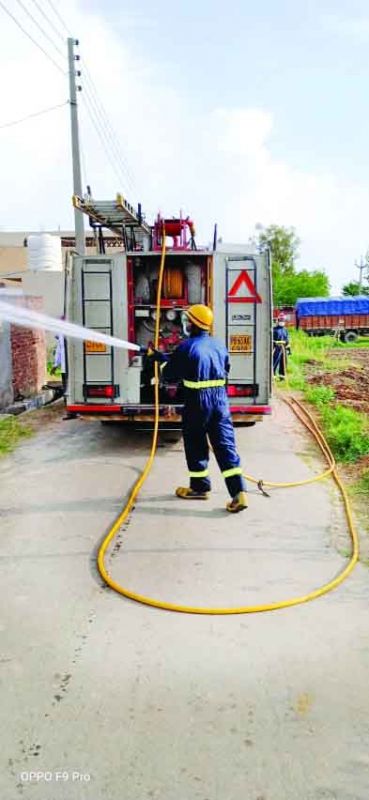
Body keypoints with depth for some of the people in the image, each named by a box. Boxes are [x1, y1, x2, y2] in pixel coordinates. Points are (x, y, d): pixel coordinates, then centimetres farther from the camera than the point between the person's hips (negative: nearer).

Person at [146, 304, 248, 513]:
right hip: (220, 399, 5)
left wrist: (163, 360, 18)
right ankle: (239, 491, -5)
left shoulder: (187, 347, -10)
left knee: (196, 445, 12)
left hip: (197, 401, -5)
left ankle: (200, 487, 25)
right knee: (226, 445, 2)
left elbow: (170, 375, -3)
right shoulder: (219, 345, 8)